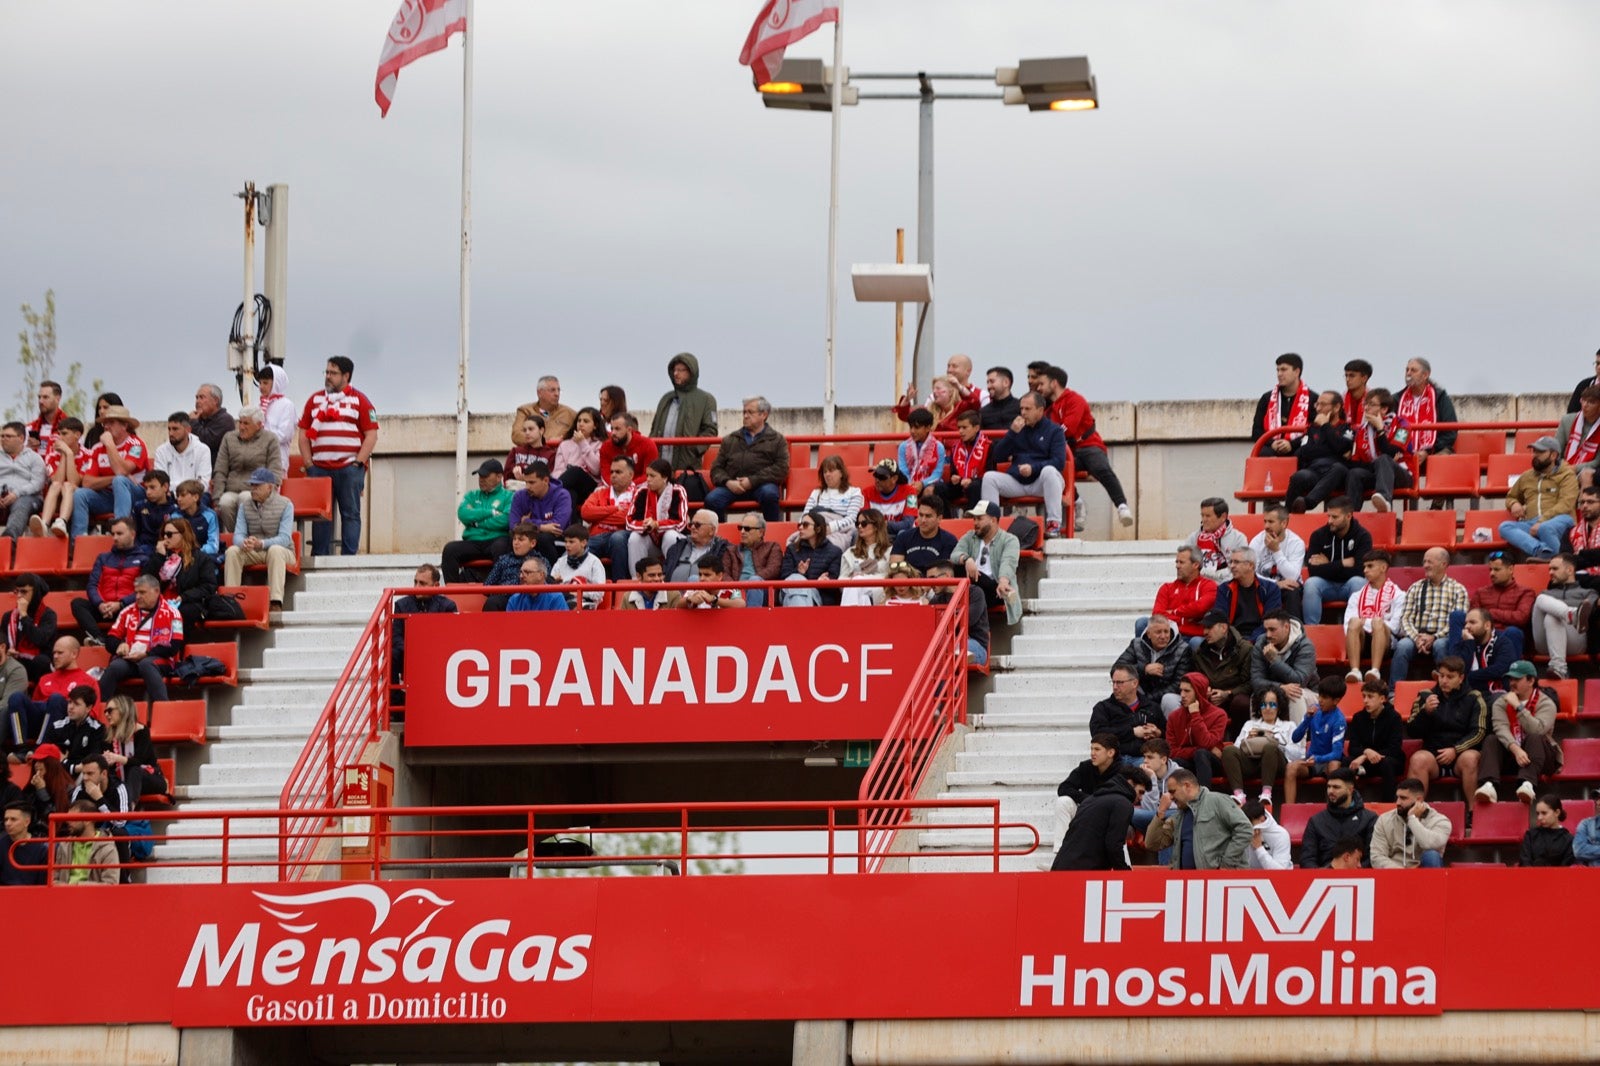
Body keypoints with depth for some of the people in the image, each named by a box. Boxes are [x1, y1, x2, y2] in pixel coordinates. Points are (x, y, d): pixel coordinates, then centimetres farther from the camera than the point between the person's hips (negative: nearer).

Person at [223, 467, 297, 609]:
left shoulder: (285, 505, -8)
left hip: (282, 551, -3)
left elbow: (285, 538, -19)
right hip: (253, 553, 3)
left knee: (275, 550, -38)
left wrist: (261, 543, -38)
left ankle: (276, 603, -48)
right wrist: (244, 543, -32)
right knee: (231, 551, -25)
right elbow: (238, 535, -5)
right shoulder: (245, 506, 5)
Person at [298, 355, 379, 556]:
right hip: (319, 468, 3)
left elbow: (371, 435, 0)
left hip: (349, 469, -3)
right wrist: (309, 464, 3)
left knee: (350, 514, -2)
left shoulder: (359, 400, 4)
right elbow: (304, 434, 14)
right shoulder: (315, 400, 15)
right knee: (320, 515, 2)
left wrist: (358, 463, -8)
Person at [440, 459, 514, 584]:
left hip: (496, 540, -4)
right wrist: (490, 512, -3)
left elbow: (505, 520, -9)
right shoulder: (472, 495, 23)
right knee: (450, 549, -23)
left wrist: (476, 521, -1)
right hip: (473, 542, 4)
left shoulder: (508, 496, 10)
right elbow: (463, 514, 3)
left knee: (500, 547, -39)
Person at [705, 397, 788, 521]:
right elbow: (717, 468, 17)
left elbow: (781, 469, 0)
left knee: (769, 493, -37)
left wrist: (752, 481, -11)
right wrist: (727, 482, -7)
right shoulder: (730, 440, 23)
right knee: (712, 499, -28)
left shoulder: (776, 440, 14)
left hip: (761, 484, -2)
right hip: (732, 486, 2)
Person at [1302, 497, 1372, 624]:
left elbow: (1359, 570, -20)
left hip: (1349, 585, -1)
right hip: (1326, 584, 1)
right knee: (1310, 584, -31)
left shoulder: (1362, 536, -10)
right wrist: (1343, 564, -19)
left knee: (1358, 582, -35)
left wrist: (1327, 566, -17)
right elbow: (1313, 570, -16)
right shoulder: (1318, 535, -6)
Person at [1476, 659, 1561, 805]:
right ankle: (1489, 785, -47)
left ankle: (1527, 784, -56)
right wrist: (1516, 749, -35)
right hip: (1511, 751, 3)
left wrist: (1518, 706, -25)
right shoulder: (1501, 702, 5)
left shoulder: (1545, 704, -5)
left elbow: (1537, 730, -25)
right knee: (1491, 739, -22)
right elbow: (1501, 728, -16)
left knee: (1534, 738, -32)